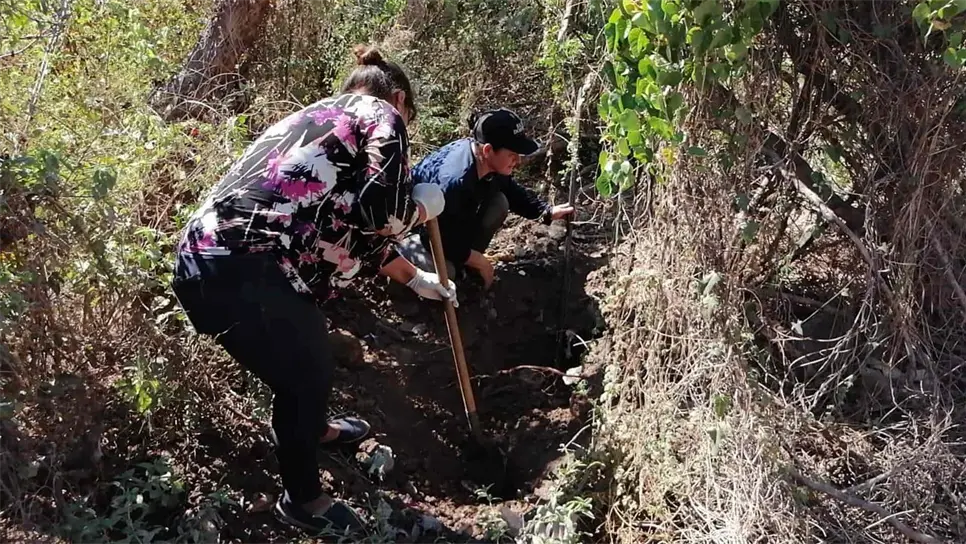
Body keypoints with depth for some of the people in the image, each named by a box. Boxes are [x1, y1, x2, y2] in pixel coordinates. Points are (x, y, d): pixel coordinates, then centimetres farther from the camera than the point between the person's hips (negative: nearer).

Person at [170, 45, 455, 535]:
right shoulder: (381, 115, 1)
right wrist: (424, 206, 9)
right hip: (241, 274, -9)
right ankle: (302, 500, 36)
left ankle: (314, 430, 59)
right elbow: (381, 213, -14)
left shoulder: (322, 115, 28)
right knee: (303, 378, 13)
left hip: (211, 258, 9)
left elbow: (353, 224, 35)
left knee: (310, 360, 31)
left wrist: (416, 279, 45)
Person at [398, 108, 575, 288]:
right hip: (415, 226, -8)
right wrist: (481, 262, -21)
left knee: (498, 204, -9)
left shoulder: (490, 162, -16)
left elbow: (513, 192, 6)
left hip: (448, 222, 8)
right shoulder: (455, 181, -40)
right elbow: (440, 239, -32)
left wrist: (547, 211, -6)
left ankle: (463, 265, 4)